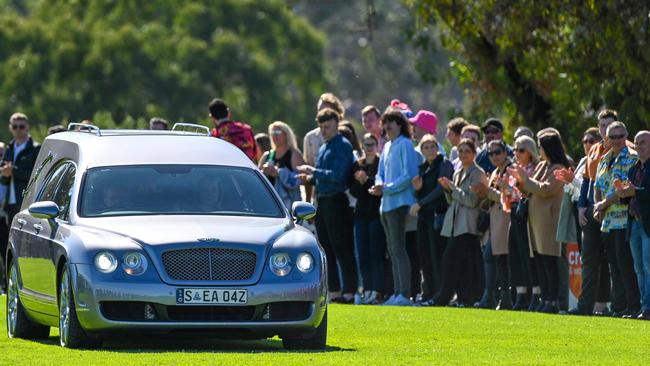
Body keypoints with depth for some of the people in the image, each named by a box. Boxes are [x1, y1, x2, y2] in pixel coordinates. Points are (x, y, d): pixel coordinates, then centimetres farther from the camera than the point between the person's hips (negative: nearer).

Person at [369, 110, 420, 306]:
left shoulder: (405, 145, -9)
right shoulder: (387, 147, 17)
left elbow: (408, 175, -15)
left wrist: (387, 189, -17)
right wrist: (379, 184, -1)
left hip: (399, 202, -9)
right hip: (386, 203, 9)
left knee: (398, 249, -12)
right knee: (393, 250, 10)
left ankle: (405, 295, -14)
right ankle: (397, 293, 13)